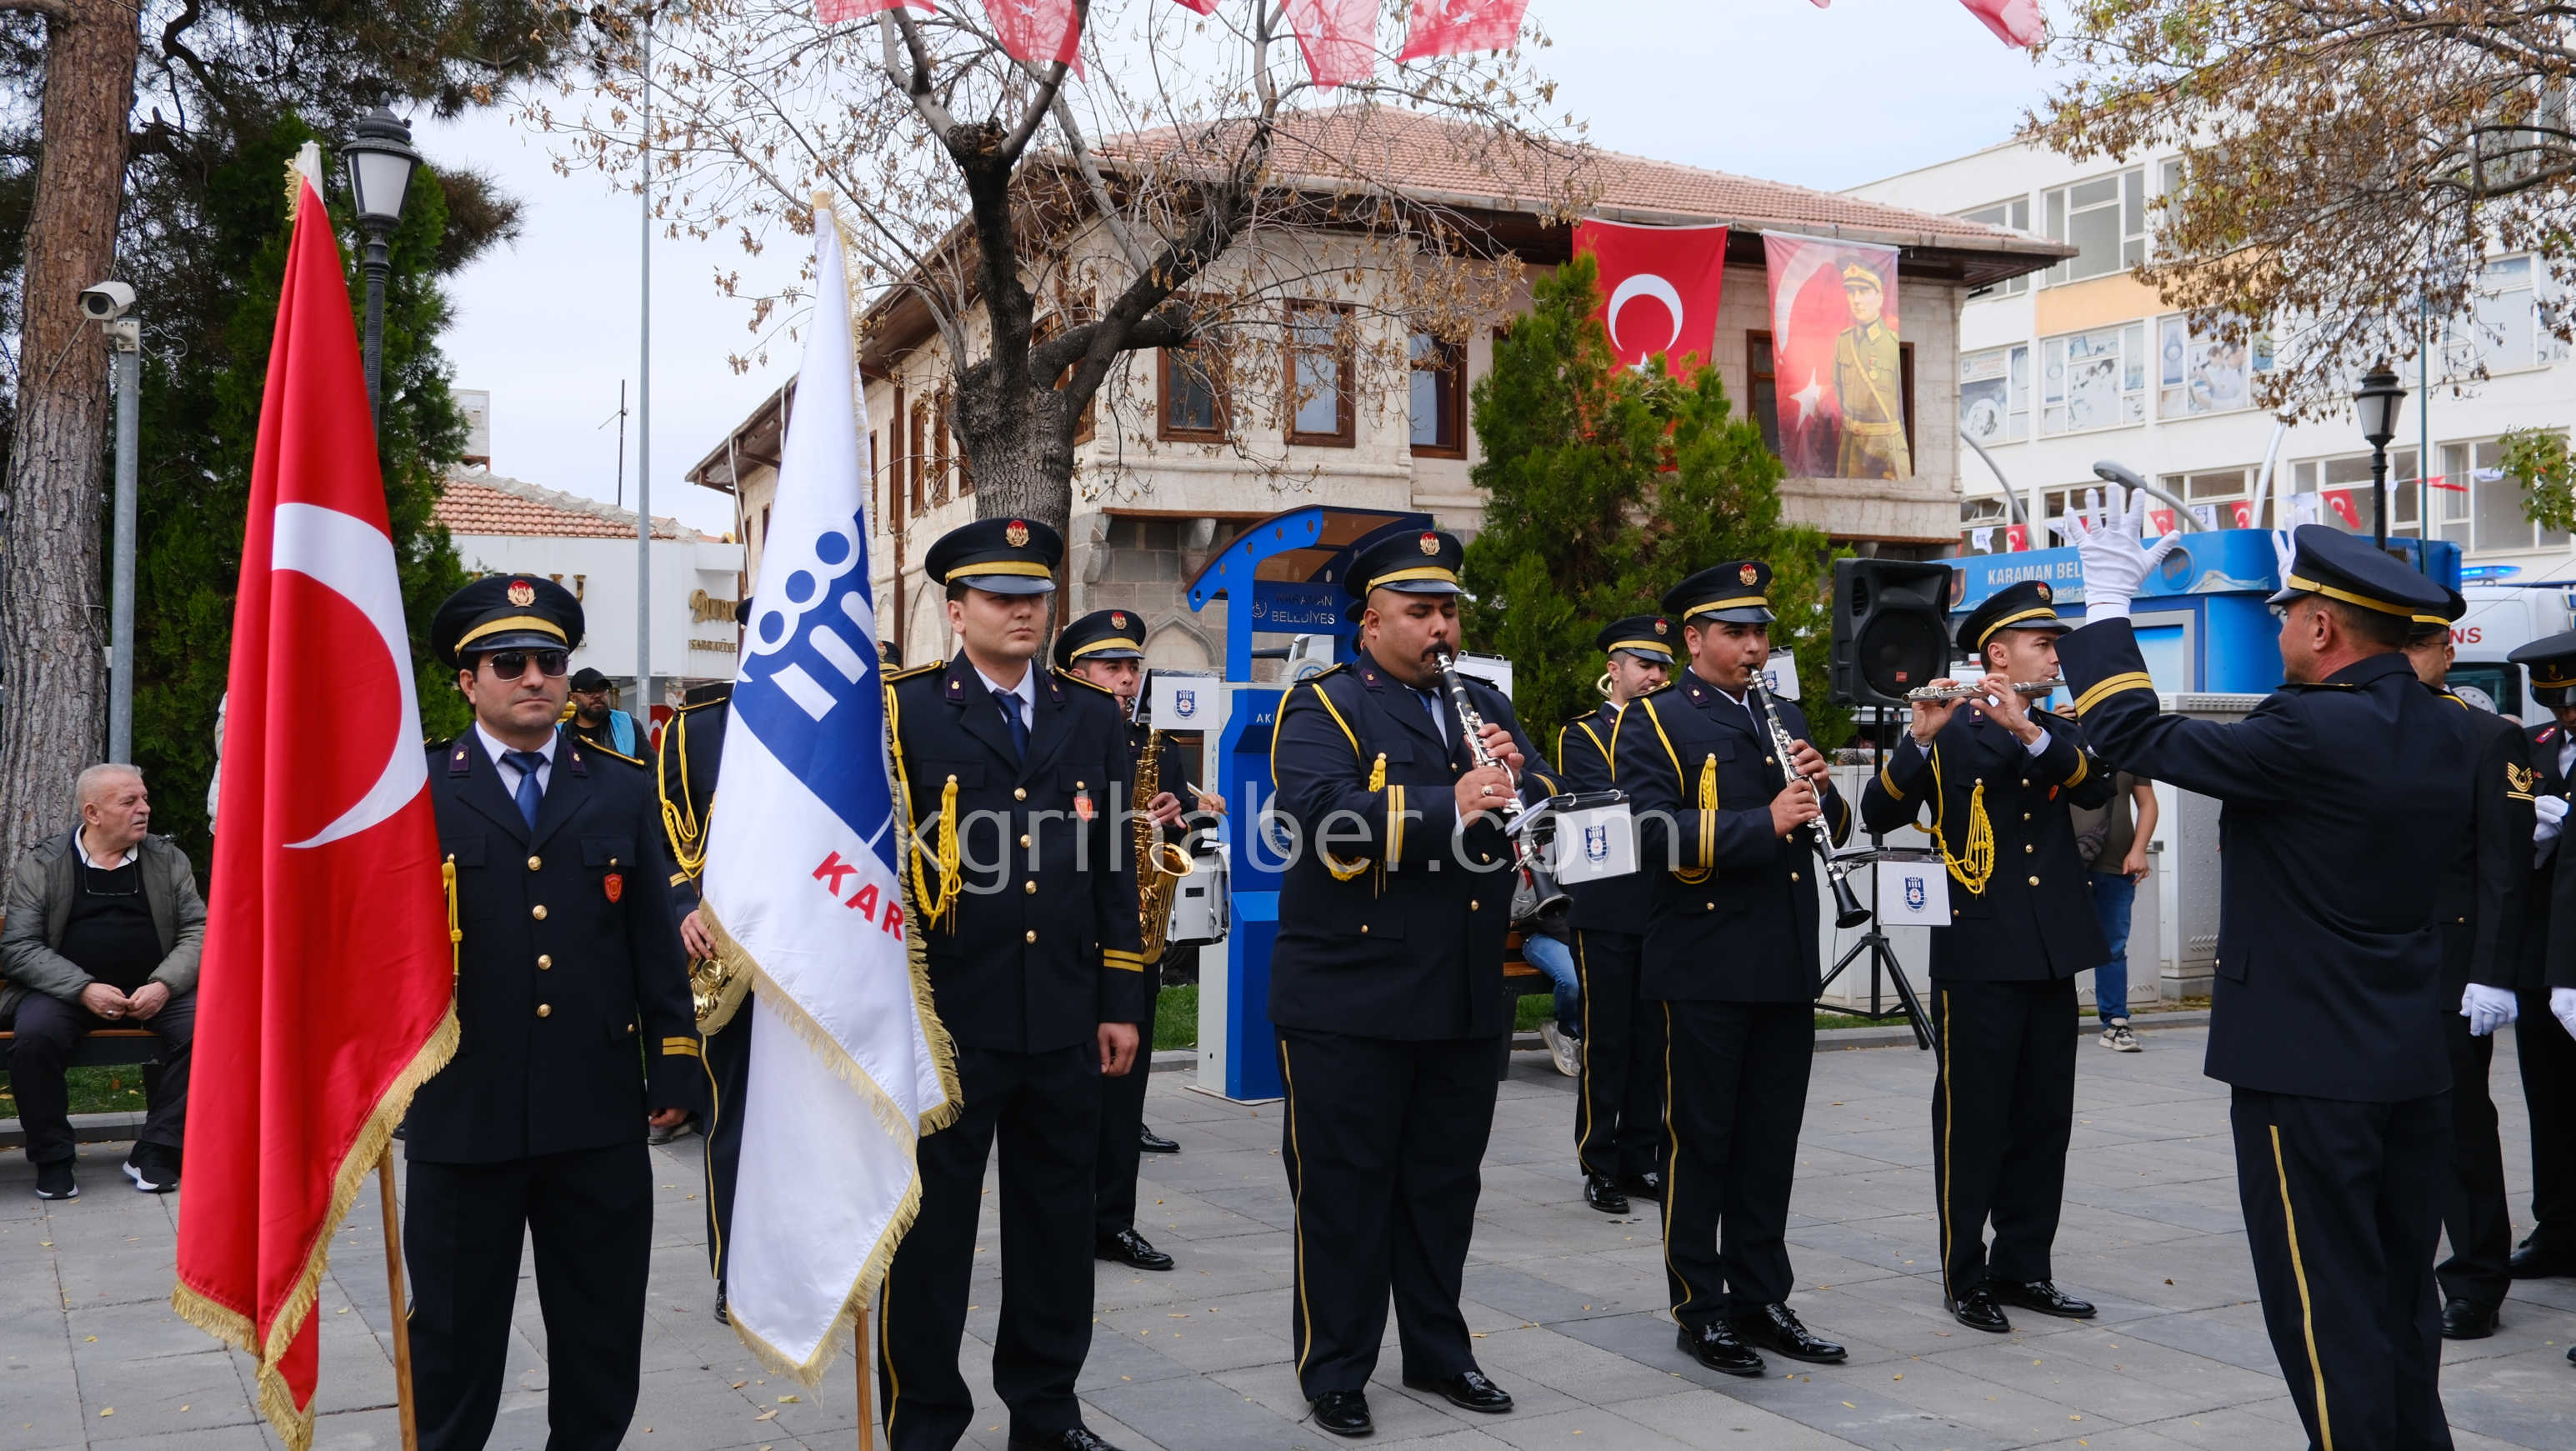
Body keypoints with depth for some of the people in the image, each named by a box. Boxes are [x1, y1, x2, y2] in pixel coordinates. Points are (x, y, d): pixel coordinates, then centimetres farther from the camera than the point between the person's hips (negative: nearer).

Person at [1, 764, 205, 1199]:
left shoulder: (169, 860, 9)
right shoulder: (40, 865, 2)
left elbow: (199, 933, 3)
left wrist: (163, 985, -16)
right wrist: (84, 989, -19)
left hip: (154, 992, 1)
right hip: (67, 992, -1)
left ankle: (154, 1152, -15)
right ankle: (52, 1160, -12)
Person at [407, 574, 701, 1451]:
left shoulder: (623, 795, 8)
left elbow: (656, 942, 8)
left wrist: (674, 1067, 4)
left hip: (599, 1114, 2)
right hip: (463, 1110, -2)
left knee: (602, 1340, 11)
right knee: (454, 1331, 12)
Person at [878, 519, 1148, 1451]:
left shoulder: (1094, 719, 11)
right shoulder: (903, 711, -2)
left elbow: (1113, 870, 12)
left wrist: (1121, 1002, 8)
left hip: (1066, 1023, 4)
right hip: (944, 1021, -4)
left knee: (1057, 1218, 14)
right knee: (930, 1228, 6)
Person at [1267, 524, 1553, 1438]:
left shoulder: (1483, 705, 14)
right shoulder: (1323, 708, -5)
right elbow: (1320, 815, -24)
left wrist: (1515, 779, -12)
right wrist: (1447, 807, -33)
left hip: (1465, 998, 6)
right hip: (1350, 1000, -6)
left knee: (1445, 1183, 16)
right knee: (1344, 1188, 4)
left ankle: (1438, 1352, 31)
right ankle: (1334, 1371, 18)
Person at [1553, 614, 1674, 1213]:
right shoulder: (1582, 734, 0)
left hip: (1661, 910, 5)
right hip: (1607, 910, -5)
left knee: (1651, 1037, 9)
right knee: (1606, 1040, -1)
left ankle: (1640, 1158, 18)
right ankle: (1599, 1166, 7)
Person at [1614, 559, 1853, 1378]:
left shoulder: (1784, 718, 17)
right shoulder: (1654, 723, -5)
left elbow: (1834, 829, 18)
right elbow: (1656, 833, -18)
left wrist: (1821, 791, -4)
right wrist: (1765, 823, -23)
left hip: (1787, 964, 6)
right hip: (1705, 965, -6)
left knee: (1771, 1140, 12)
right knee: (1700, 1140, 3)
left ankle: (1760, 1298, 23)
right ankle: (1700, 1310, 13)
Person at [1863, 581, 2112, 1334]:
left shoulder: (2058, 732, 14)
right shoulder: (1947, 731, -2)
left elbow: (2097, 787, -7)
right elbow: (1879, 813, -13)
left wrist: (2028, 730, -21)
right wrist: (1919, 737, -28)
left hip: (2053, 956, 6)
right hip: (1978, 957, -5)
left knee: (2044, 1120, 10)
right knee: (1973, 1120, 1)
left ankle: (2023, 1266, 21)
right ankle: (1965, 1275, 11)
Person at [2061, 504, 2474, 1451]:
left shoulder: (2309, 733, -21)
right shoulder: (2448, 736, 3)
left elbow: (2135, 738, -16)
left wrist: (2107, 601, -4)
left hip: (2306, 1068, -8)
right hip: (2417, 1068, 8)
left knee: (2326, 1306, 2)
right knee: (2401, 1294, 19)